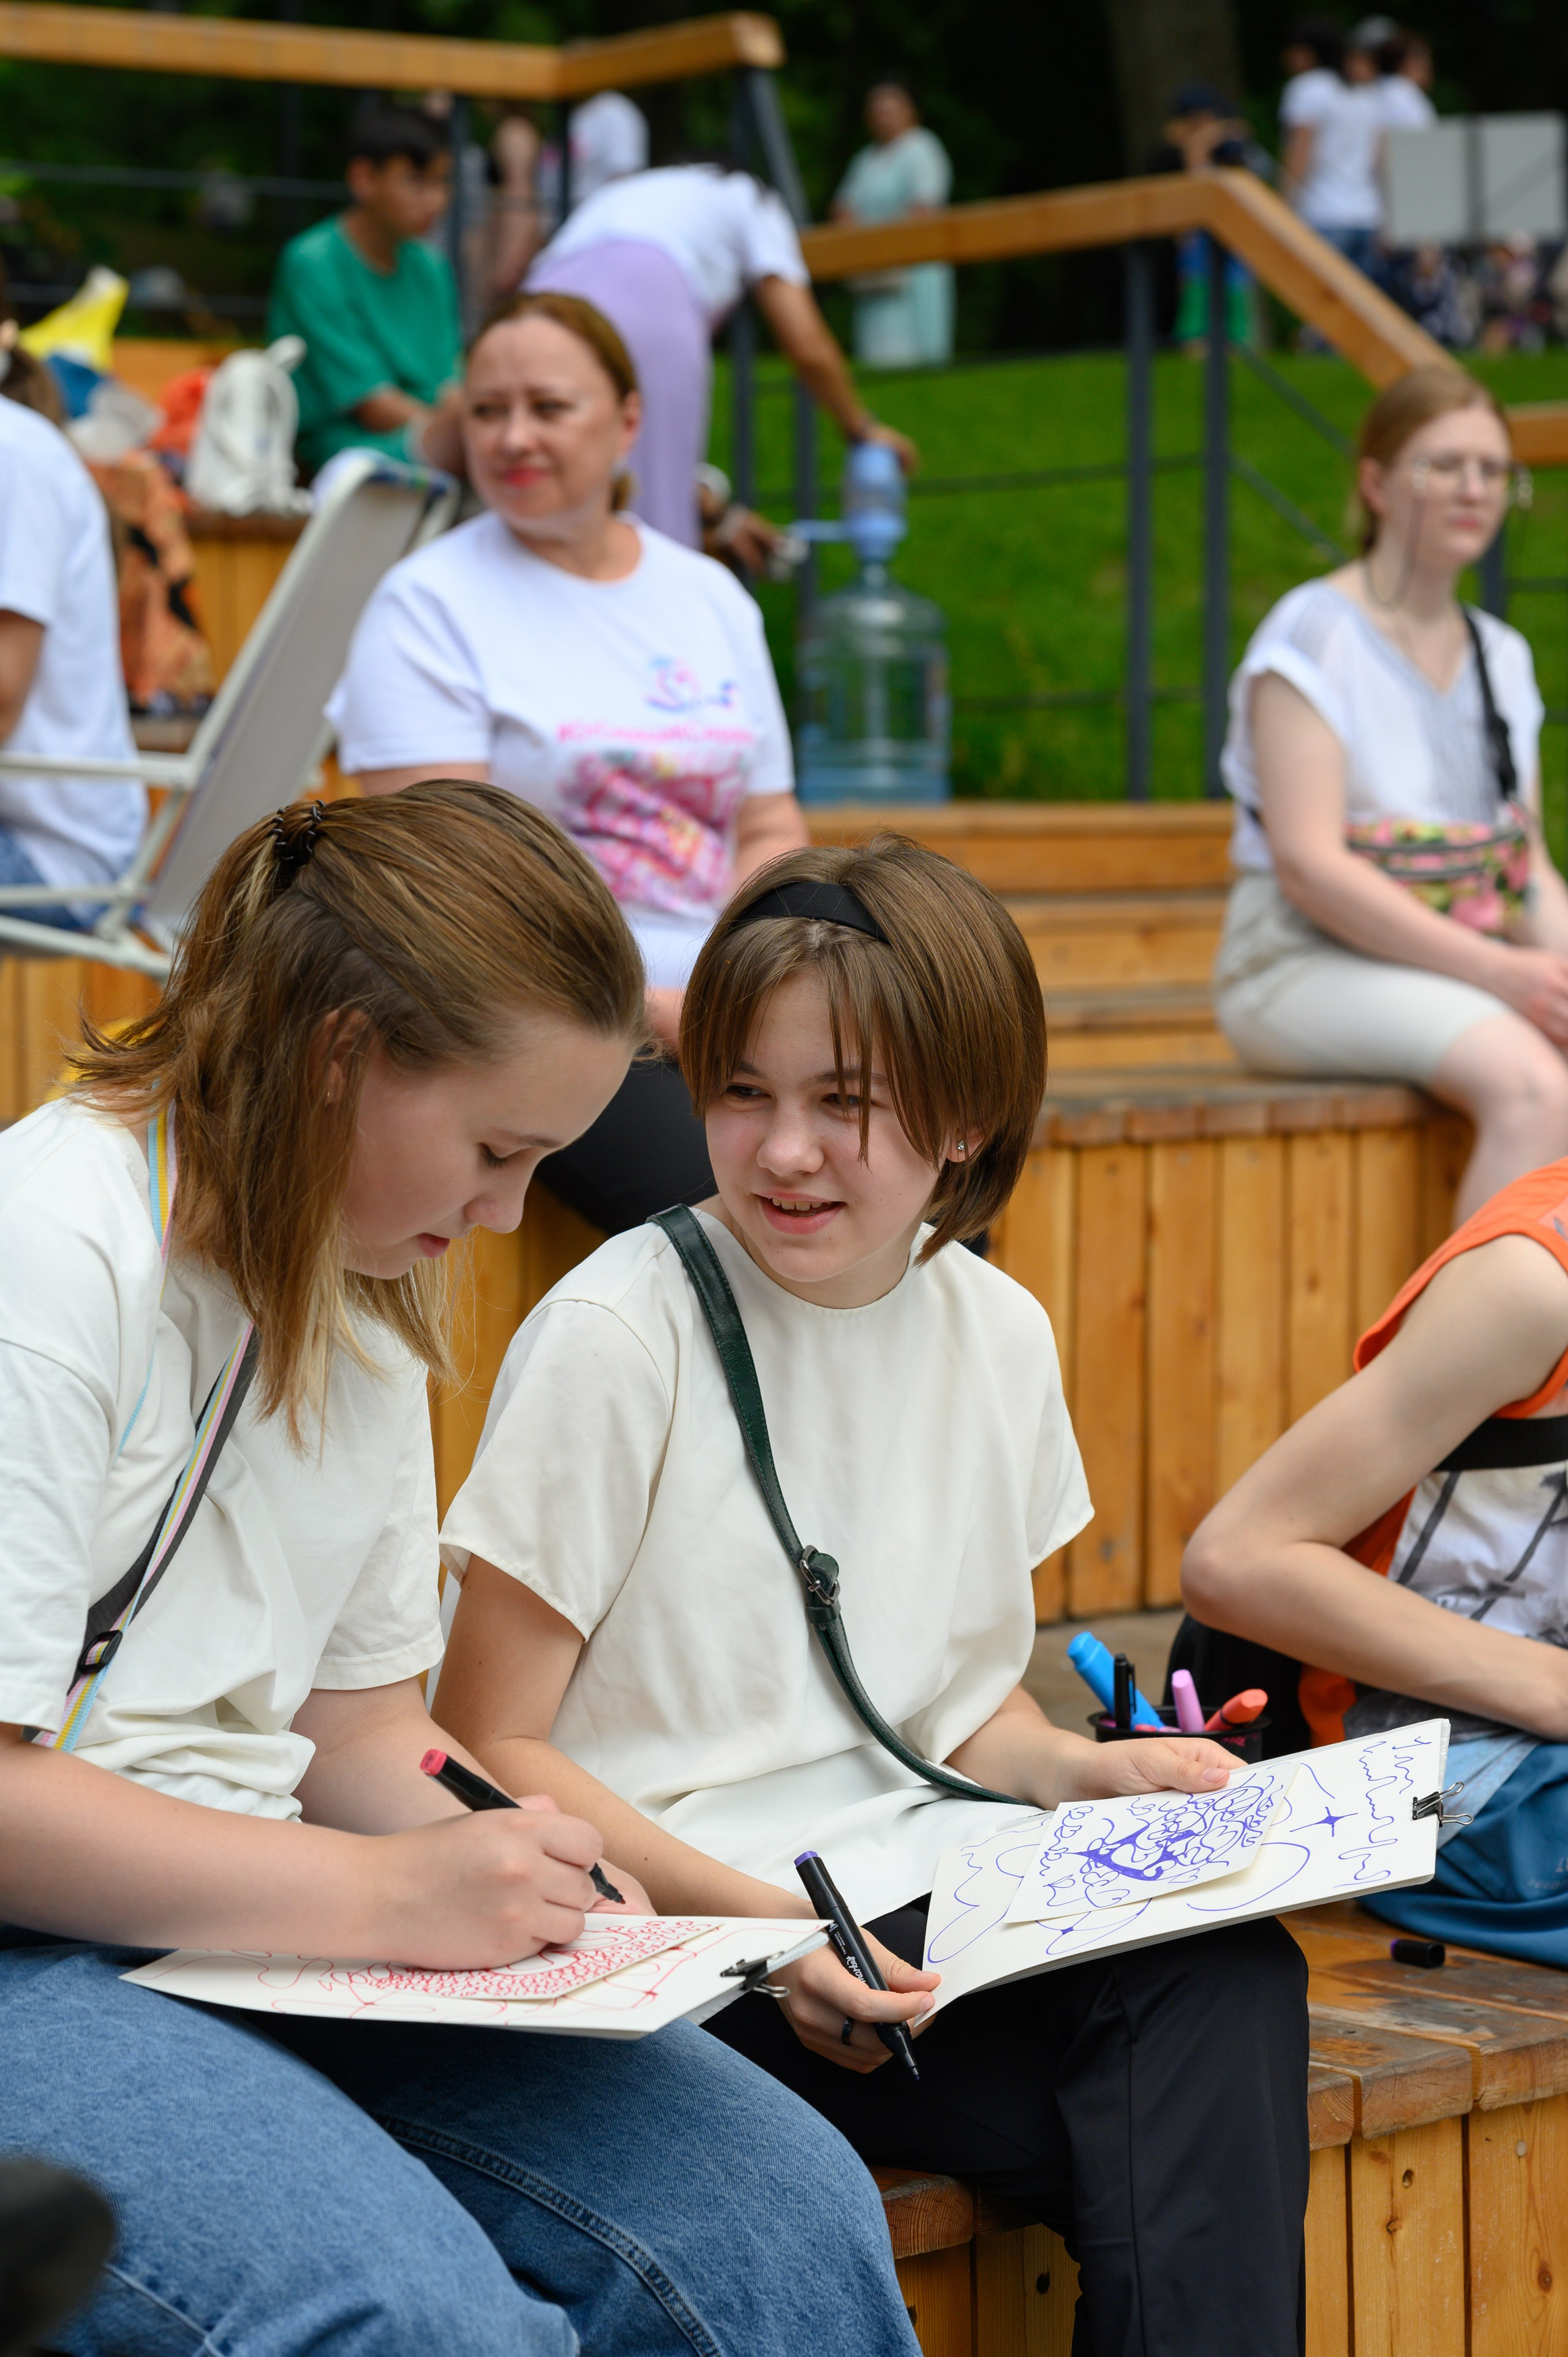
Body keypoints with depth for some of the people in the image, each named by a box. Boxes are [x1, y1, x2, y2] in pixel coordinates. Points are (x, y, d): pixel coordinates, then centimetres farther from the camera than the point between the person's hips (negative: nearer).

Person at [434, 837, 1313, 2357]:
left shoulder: (998, 1334, 9)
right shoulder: (621, 1334, -9)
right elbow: (489, 1749, -9)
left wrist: (1083, 1769, 0)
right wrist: (761, 1918, -20)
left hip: (927, 1892, 6)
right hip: (680, 1930, -6)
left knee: (1231, 1978, -25)